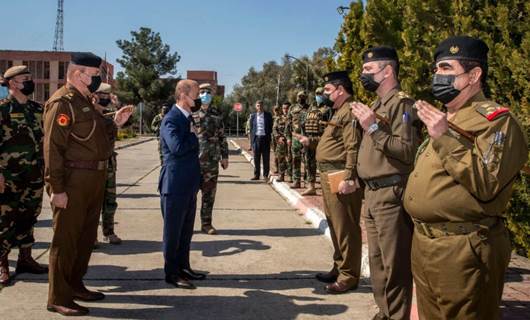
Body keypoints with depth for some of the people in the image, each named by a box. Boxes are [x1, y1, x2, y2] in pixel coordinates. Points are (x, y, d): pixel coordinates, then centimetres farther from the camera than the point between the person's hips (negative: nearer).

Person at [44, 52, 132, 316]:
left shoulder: (85, 101, 17)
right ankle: (58, 298, 9)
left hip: (94, 180, 10)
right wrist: (57, 189, -22)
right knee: (66, 239, -1)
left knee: (86, 236, 17)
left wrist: (115, 123, 11)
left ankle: (75, 286, 31)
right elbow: (52, 148, -19)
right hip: (73, 182, -9)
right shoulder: (62, 102, -13)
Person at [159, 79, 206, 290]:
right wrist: (194, 136, -15)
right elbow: (177, 147, -30)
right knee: (173, 230, 3)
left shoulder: (187, 118, 13)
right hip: (175, 185, -9)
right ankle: (171, 273, 14)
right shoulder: (171, 119, -16)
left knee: (186, 229, 16)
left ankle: (183, 267, 29)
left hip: (189, 185, 9)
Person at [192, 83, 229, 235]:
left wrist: (224, 156, 10)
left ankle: (206, 223, 17)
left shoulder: (216, 114, 10)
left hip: (212, 160, 3)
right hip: (193, 159, -3)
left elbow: (222, 137, 13)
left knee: (209, 193, 7)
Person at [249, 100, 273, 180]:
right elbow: (251, 128, 11)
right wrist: (252, 138, 3)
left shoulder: (268, 115, 5)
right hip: (256, 138, 2)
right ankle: (256, 175, 10)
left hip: (265, 138, -1)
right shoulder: (253, 116, 10)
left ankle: (265, 175, 8)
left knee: (266, 158, 2)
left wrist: (269, 137, -3)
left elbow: (271, 127, 6)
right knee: (256, 158, 4)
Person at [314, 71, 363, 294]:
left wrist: (348, 178, -25)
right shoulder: (340, 112, 19)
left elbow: (353, 148, -22)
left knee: (345, 227, -3)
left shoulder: (350, 111, -14)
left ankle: (349, 277, 7)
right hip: (329, 175, 11)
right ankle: (339, 268, 32)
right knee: (335, 225, 19)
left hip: (340, 177, -11)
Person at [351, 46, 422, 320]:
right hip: (372, 193, 10)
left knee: (395, 264, -2)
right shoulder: (378, 104, 18)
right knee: (377, 261, 18)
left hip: (391, 195, -10)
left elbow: (408, 151, -23)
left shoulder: (401, 103, -11)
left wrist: (373, 128, -24)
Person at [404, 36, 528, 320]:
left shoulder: (495, 120, -11)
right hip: (423, 243, 9)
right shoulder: (445, 120, 17)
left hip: (463, 250, -9)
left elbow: (487, 185, -24)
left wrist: (445, 138, -24)